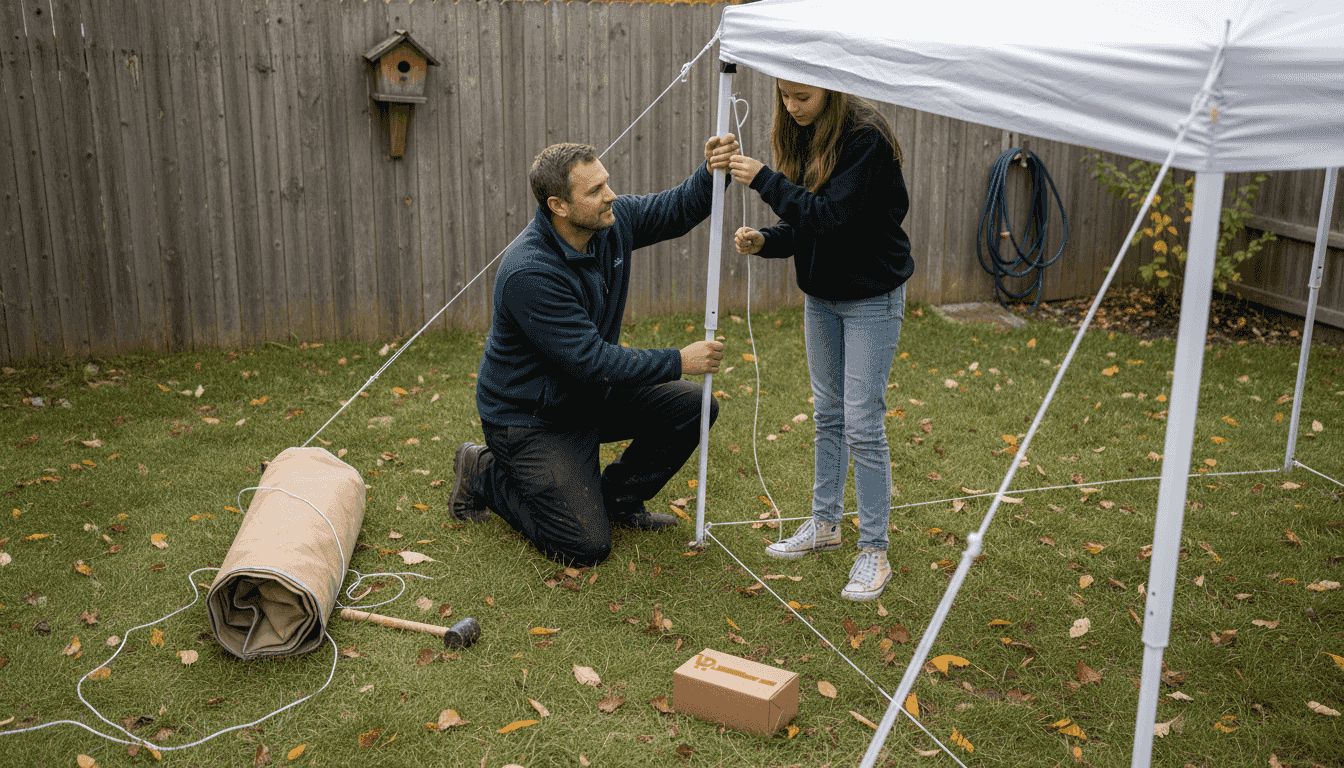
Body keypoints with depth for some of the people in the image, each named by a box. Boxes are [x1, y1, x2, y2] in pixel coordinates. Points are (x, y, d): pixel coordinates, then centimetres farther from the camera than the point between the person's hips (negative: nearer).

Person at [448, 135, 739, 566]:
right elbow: (591, 360, -31)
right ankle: (486, 475, 10)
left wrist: (712, 173, -19)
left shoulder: (612, 222, -9)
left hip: (593, 394, 8)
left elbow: (677, 210, 3)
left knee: (691, 405, -5)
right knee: (586, 547, -11)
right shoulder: (529, 273, -32)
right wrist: (679, 362, -26)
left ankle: (618, 497, 14)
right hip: (531, 419, -8)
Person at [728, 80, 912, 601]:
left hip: (871, 295, -8)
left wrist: (765, 180, -25)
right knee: (828, 413, 16)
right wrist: (765, 241, -10)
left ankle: (873, 552, 5)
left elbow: (833, 216, -29)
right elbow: (806, 225, 8)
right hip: (821, 294, 8)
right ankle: (825, 523, 30)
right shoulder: (804, 136, 3)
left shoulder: (866, 138, -21)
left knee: (863, 422, -6)